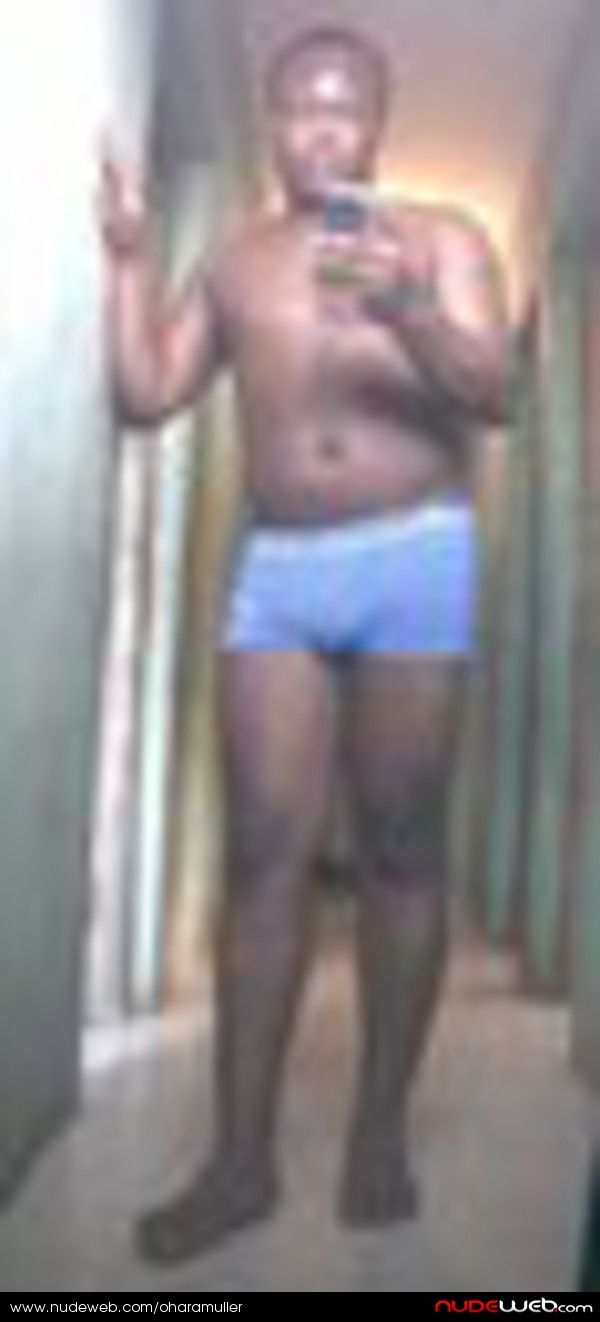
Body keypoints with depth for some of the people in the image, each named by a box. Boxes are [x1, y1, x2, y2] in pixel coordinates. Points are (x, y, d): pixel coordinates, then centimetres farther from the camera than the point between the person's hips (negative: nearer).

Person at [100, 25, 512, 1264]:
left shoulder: (443, 238, 5)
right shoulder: (234, 259, 16)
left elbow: (493, 395, -8)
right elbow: (147, 395, 11)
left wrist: (404, 308, -26)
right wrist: (129, 256, 3)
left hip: (412, 560, -2)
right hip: (275, 567, 3)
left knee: (402, 849, -1)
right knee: (264, 849, -5)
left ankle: (379, 1132, 10)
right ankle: (242, 1155, -1)